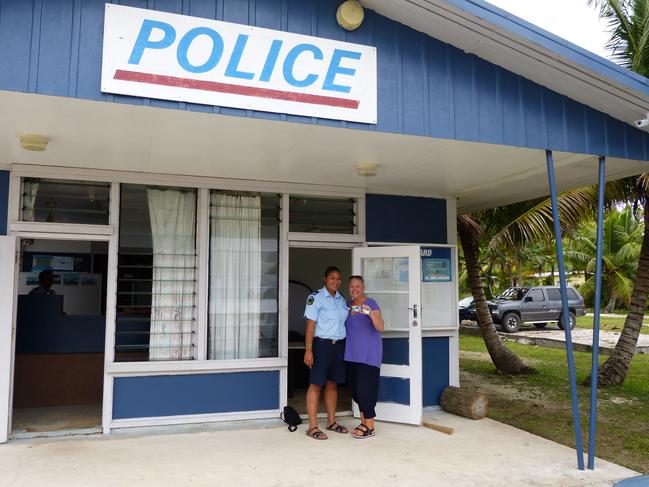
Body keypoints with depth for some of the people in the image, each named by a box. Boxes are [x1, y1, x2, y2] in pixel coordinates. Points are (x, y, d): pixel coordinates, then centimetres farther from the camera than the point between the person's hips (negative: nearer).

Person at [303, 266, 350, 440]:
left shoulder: (342, 300, 12)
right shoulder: (315, 298, -7)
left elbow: (344, 322, 14)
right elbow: (310, 324, -11)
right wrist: (308, 350, -15)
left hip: (339, 345, 6)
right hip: (322, 344, -6)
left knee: (333, 384, 13)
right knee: (316, 385, -2)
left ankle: (331, 422, 24)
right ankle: (312, 427, 2)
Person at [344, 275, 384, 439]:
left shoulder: (371, 303, -7)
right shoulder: (348, 305, 12)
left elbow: (380, 327, -19)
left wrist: (370, 313, -34)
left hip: (368, 354, -7)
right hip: (352, 353, 7)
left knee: (365, 388, -8)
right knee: (354, 388, 9)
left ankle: (369, 426, 2)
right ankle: (364, 421, 23)